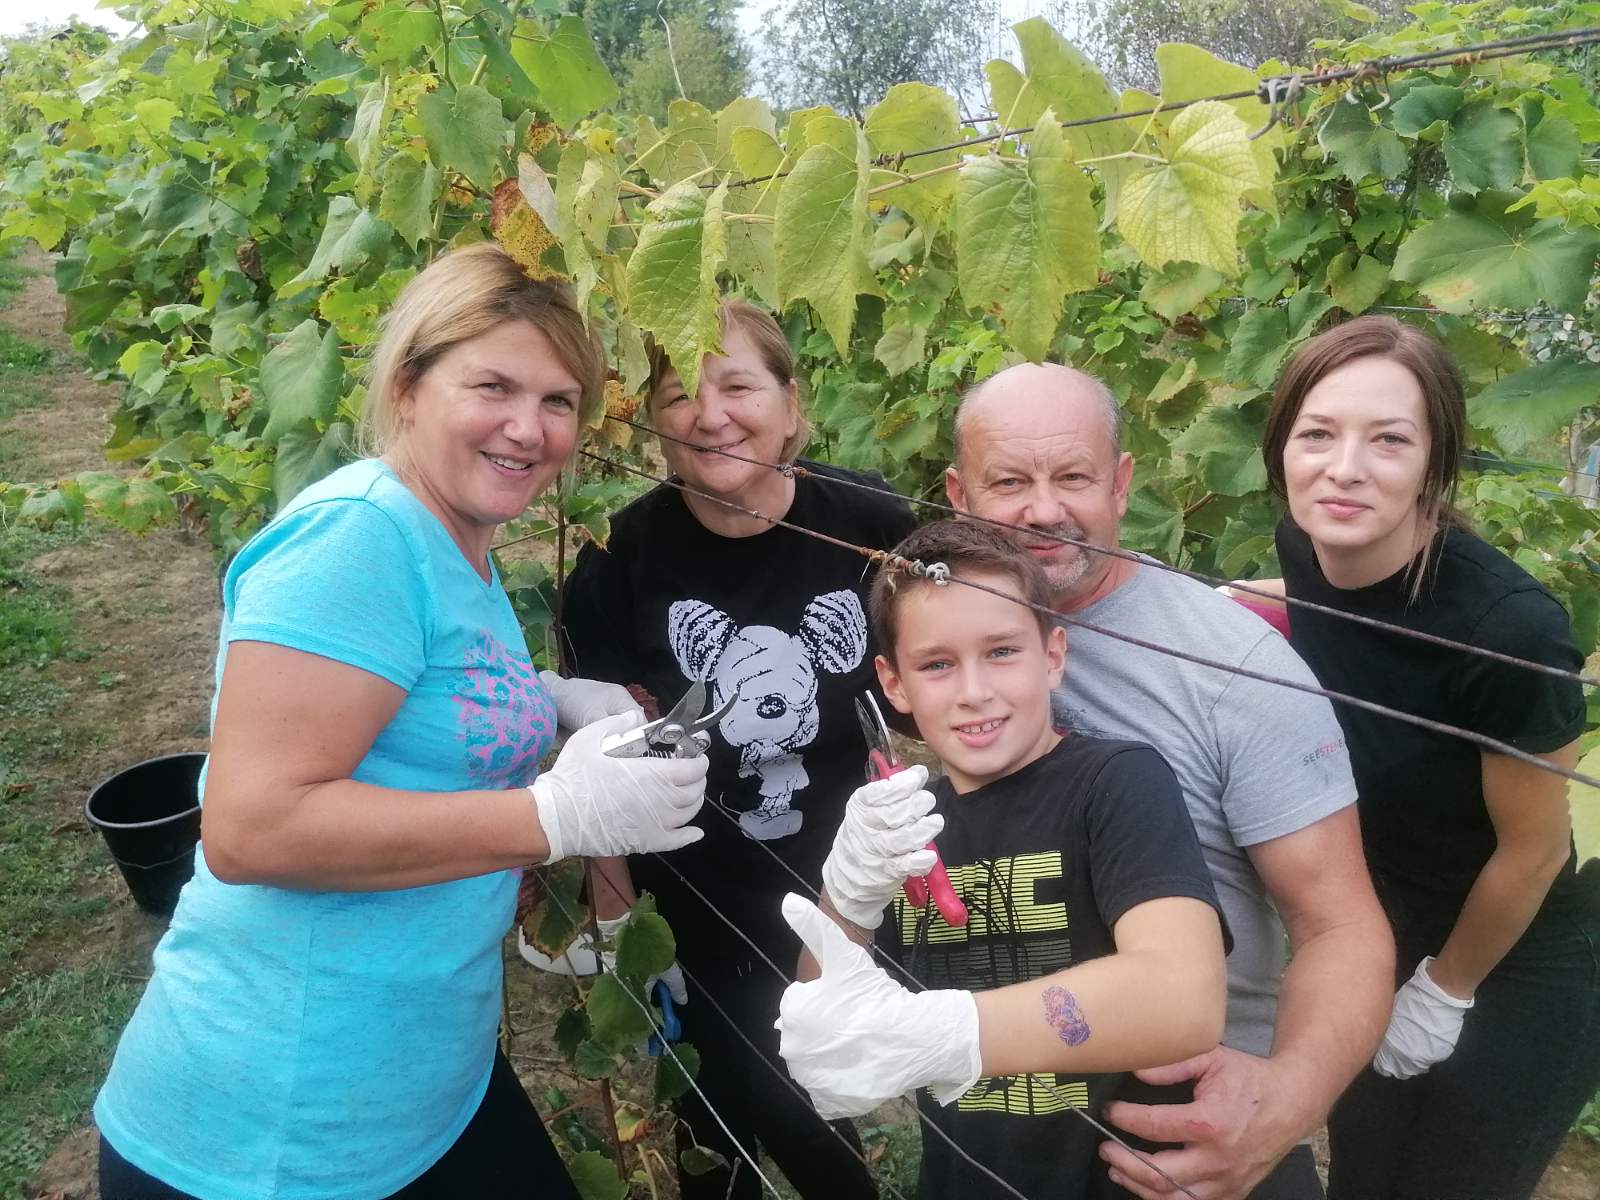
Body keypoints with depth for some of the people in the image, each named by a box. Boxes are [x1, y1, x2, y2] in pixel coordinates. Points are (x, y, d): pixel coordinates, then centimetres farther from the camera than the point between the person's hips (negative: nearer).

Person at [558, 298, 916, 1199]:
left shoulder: (873, 527, -15)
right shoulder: (623, 555, -16)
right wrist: (615, 903, -7)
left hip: (849, 894, 1)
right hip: (695, 912, -1)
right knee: (725, 1109, 19)